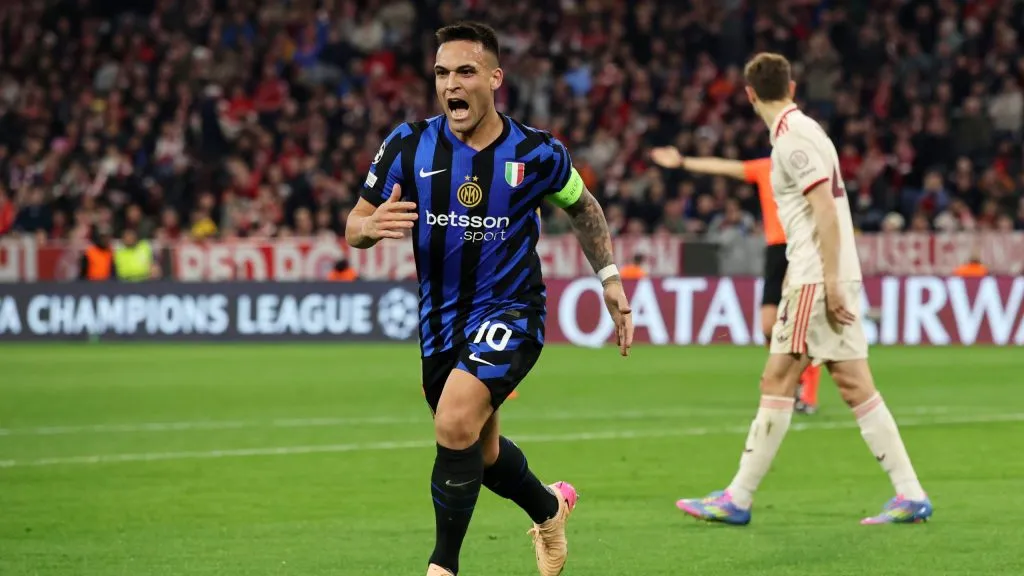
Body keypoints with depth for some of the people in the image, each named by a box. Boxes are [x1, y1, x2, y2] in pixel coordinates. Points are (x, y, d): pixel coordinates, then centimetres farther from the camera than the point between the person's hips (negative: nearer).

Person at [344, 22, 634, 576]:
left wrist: (611, 281, 6)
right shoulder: (409, 145, -8)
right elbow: (353, 229, -4)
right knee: (481, 452, 20)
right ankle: (549, 507, 52)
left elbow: (583, 207, 11)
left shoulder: (536, 153, -10)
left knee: (455, 424, -26)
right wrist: (372, 225, -27)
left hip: (509, 312, -4)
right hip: (440, 318, 4)